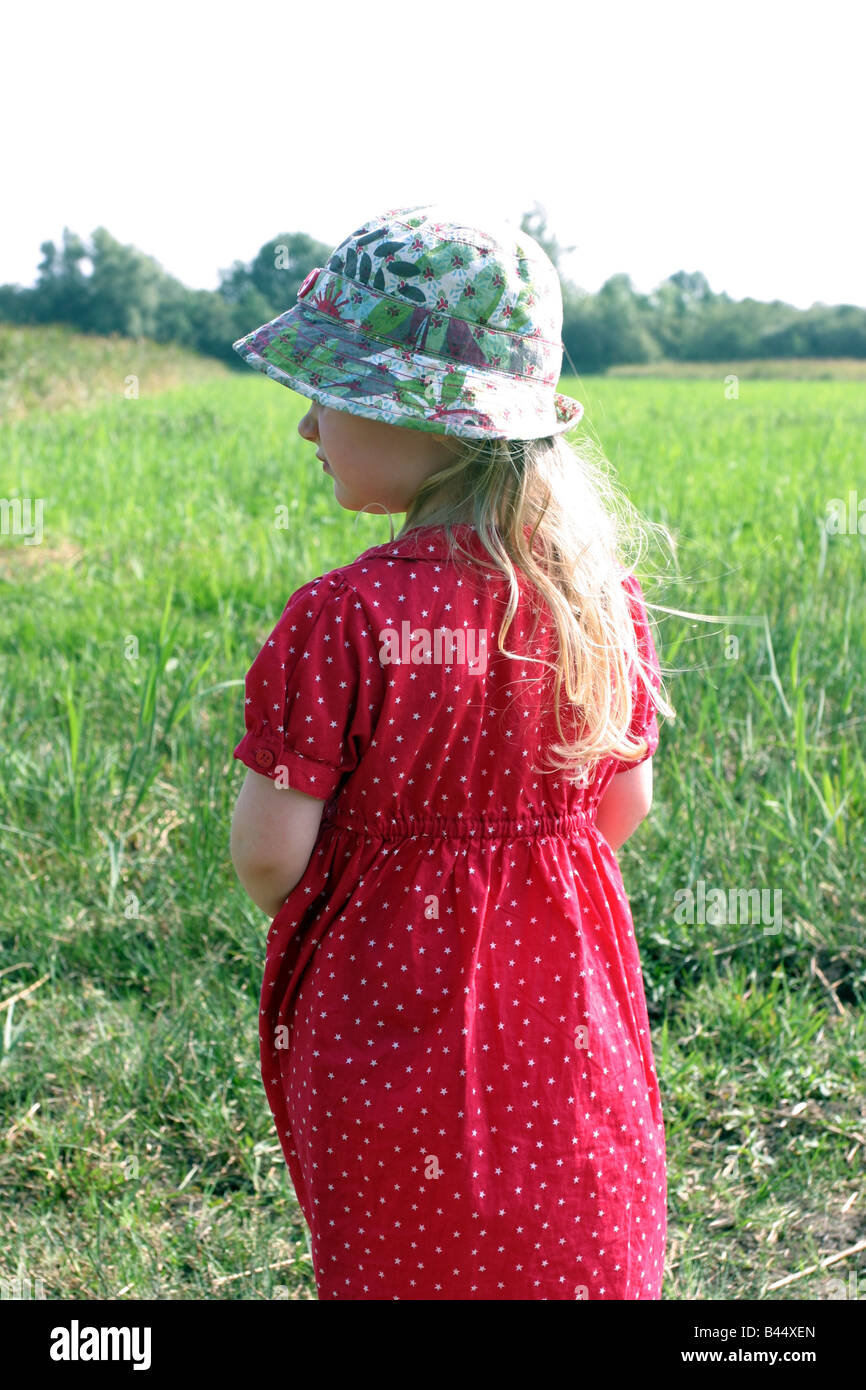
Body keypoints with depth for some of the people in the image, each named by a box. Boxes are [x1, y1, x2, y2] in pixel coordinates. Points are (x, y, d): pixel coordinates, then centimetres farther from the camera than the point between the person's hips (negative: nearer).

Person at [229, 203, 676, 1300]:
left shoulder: (341, 620, -23)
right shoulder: (601, 592, -7)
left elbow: (268, 858, -18)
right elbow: (625, 807, 2)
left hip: (388, 1021, -4)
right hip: (570, 1020, 4)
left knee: (402, 1260, 17)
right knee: (578, 1259, 22)